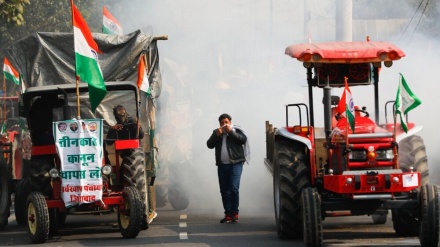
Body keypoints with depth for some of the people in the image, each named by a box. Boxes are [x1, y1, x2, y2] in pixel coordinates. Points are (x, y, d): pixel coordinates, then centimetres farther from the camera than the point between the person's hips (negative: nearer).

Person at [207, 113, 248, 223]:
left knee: (234, 188, -14)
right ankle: (228, 214, 8)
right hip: (222, 165, 4)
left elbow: (243, 139, -13)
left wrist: (231, 132, -14)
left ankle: (235, 212, -6)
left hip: (235, 164, -4)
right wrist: (217, 135, -9)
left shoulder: (237, 130, 3)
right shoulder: (216, 132, 13)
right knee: (224, 191, 4)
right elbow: (209, 145, 4)